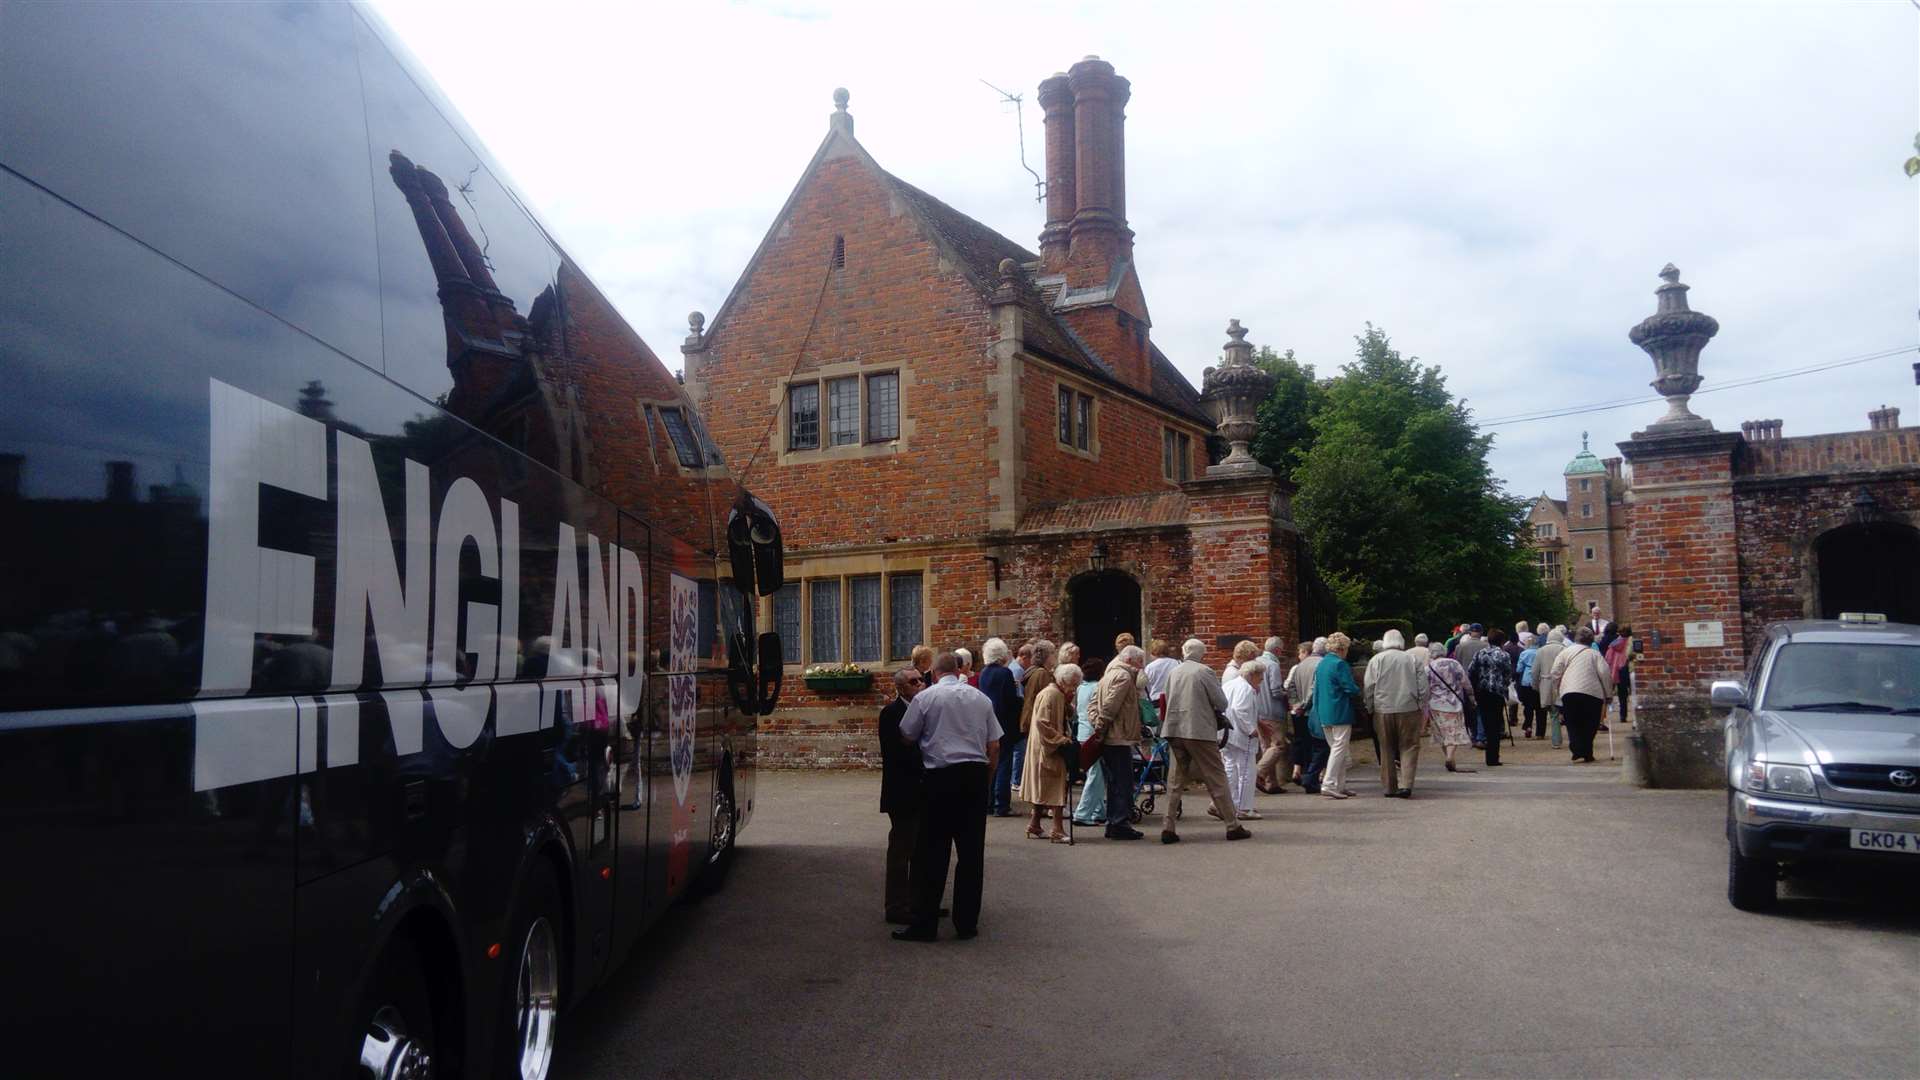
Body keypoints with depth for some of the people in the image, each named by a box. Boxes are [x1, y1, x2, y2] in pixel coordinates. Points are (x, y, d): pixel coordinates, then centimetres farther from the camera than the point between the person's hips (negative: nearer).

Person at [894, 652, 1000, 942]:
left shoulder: (925, 697, -2)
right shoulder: (981, 698, 9)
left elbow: (907, 736, 5)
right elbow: (994, 746, 9)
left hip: (941, 777, -3)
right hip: (975, 775, 3)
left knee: (932, 853, 1)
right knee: (971, 851, 8)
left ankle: (925, 924, 4)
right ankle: (966, 923, 12)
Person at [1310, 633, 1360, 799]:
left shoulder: (1320, 664, 11)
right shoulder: (1339, 664, -15)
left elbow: (1315, 688, 16)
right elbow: (1350, 688, -16)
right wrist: (1359, 694, 4)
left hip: (1323, 714, 9)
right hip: (1340, 713, -9)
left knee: (1335, 749, 15)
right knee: (1339, 749, -5)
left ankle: (1340, 786, 18)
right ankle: (1329, 784, -9)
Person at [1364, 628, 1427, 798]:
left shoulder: (1376, 660, 3)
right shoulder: (1414, 659, 5)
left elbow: (1369, 688, -1)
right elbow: (1423, 688, 5)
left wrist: (1370, 710, 7)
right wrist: (1423, 712, 11)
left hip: (1383, 710, 1)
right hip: (1409, 709, 0)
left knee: (1387, 749, 9)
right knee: (1409, 747, 3)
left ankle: (1389, 787, 13)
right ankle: (1406, 784, -12)